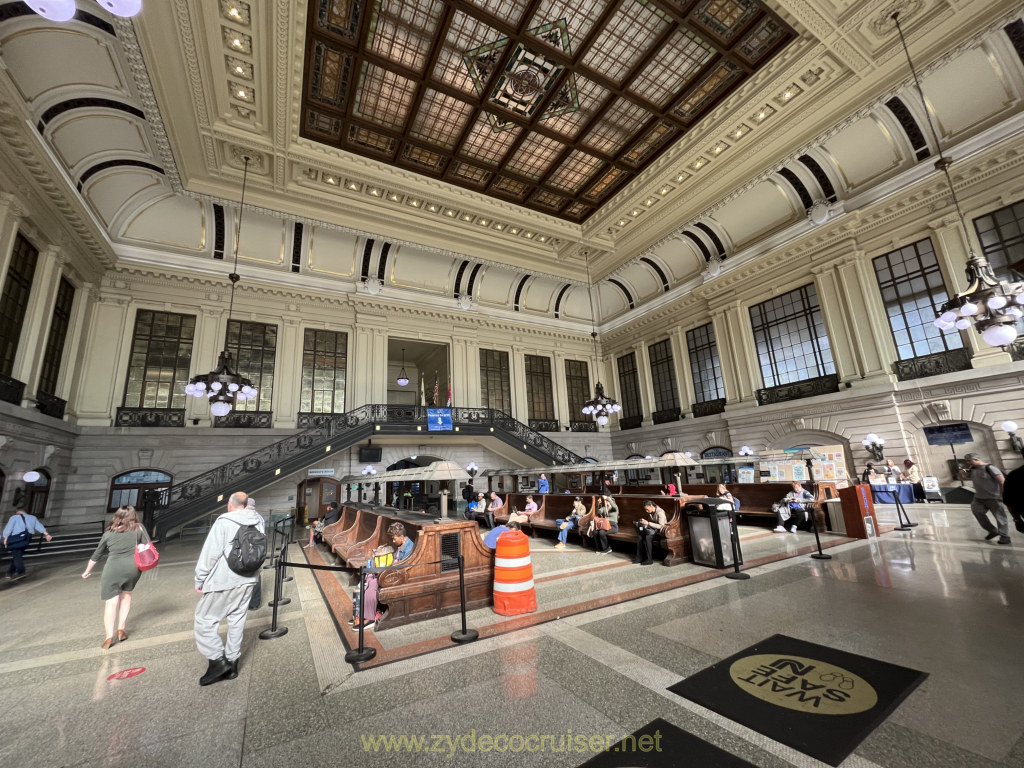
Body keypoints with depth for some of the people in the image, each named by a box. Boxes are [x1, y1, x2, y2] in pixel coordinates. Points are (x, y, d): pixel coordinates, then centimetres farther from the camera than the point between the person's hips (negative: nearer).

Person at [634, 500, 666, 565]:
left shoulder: (660, 512, -20)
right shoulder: (650, 512, 5)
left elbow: (661, 526, -25)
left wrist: (648, 523, -27)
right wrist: (644, 521, -5)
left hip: (661, 531, -8)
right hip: (654, 529, 8)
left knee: (647, 537, -32)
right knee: (639, 535, -18)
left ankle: (649, 560, -22)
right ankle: (639, 557, -12)